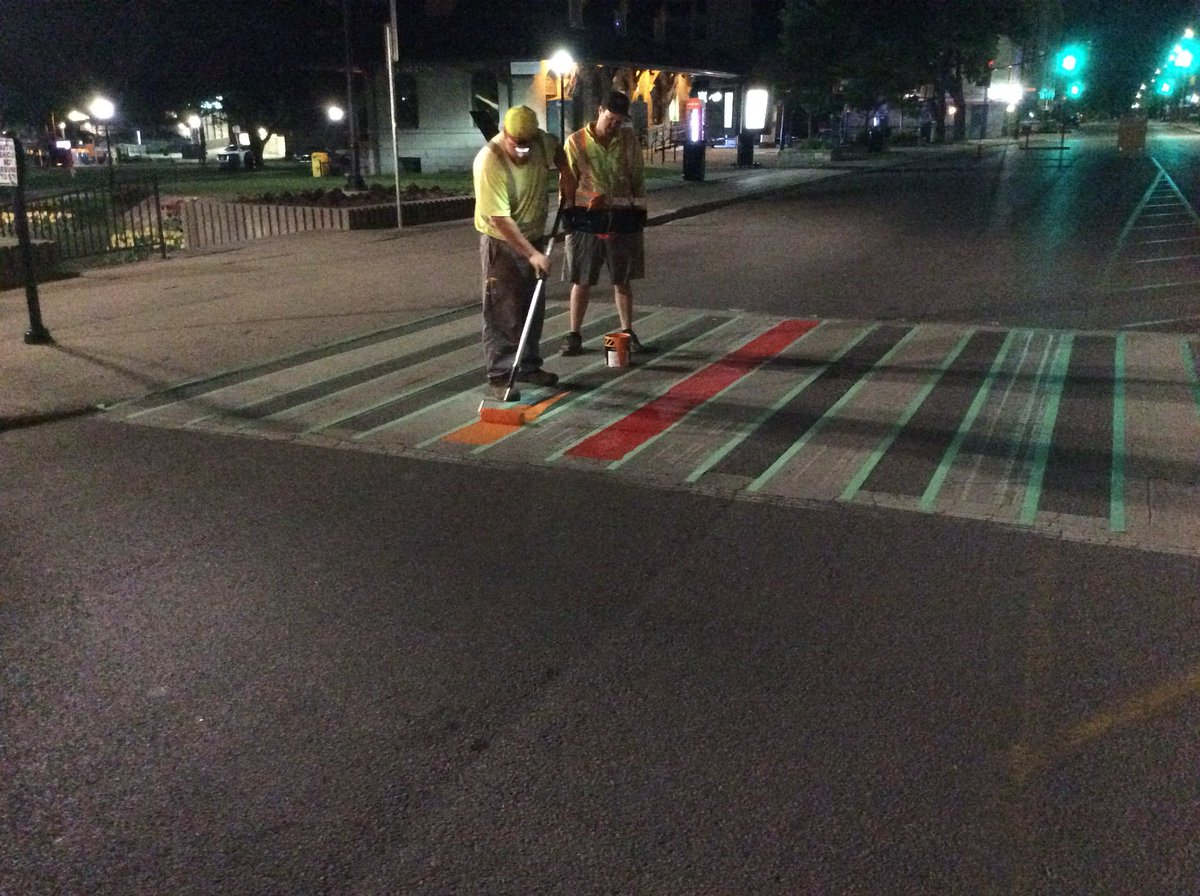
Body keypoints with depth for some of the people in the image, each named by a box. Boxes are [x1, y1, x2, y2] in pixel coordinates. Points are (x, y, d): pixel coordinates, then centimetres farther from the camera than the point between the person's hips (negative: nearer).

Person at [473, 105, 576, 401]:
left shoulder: (540, 141, -9)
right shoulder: (489, 162, -29)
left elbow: (557, 150, 19)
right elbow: (499, 220, -30)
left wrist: (566, 174, 1)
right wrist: (532, 254, -30)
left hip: (533, 237, 7)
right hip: (502, 243, -7)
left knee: (533, 308, 13)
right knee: (503, 311, -7)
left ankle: (529, 367, 25)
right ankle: (499, 377, -2)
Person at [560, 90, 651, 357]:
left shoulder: (629, 140, 2)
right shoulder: (576, 141, -4)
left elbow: (638, 178, 9)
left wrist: (640, 210, 5)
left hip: (622, 217, 2)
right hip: (587, 217, -2)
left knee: (622, 280, 9)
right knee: (581, 282, 4)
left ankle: (628, 332, 20)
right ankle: (575, 335, 13)